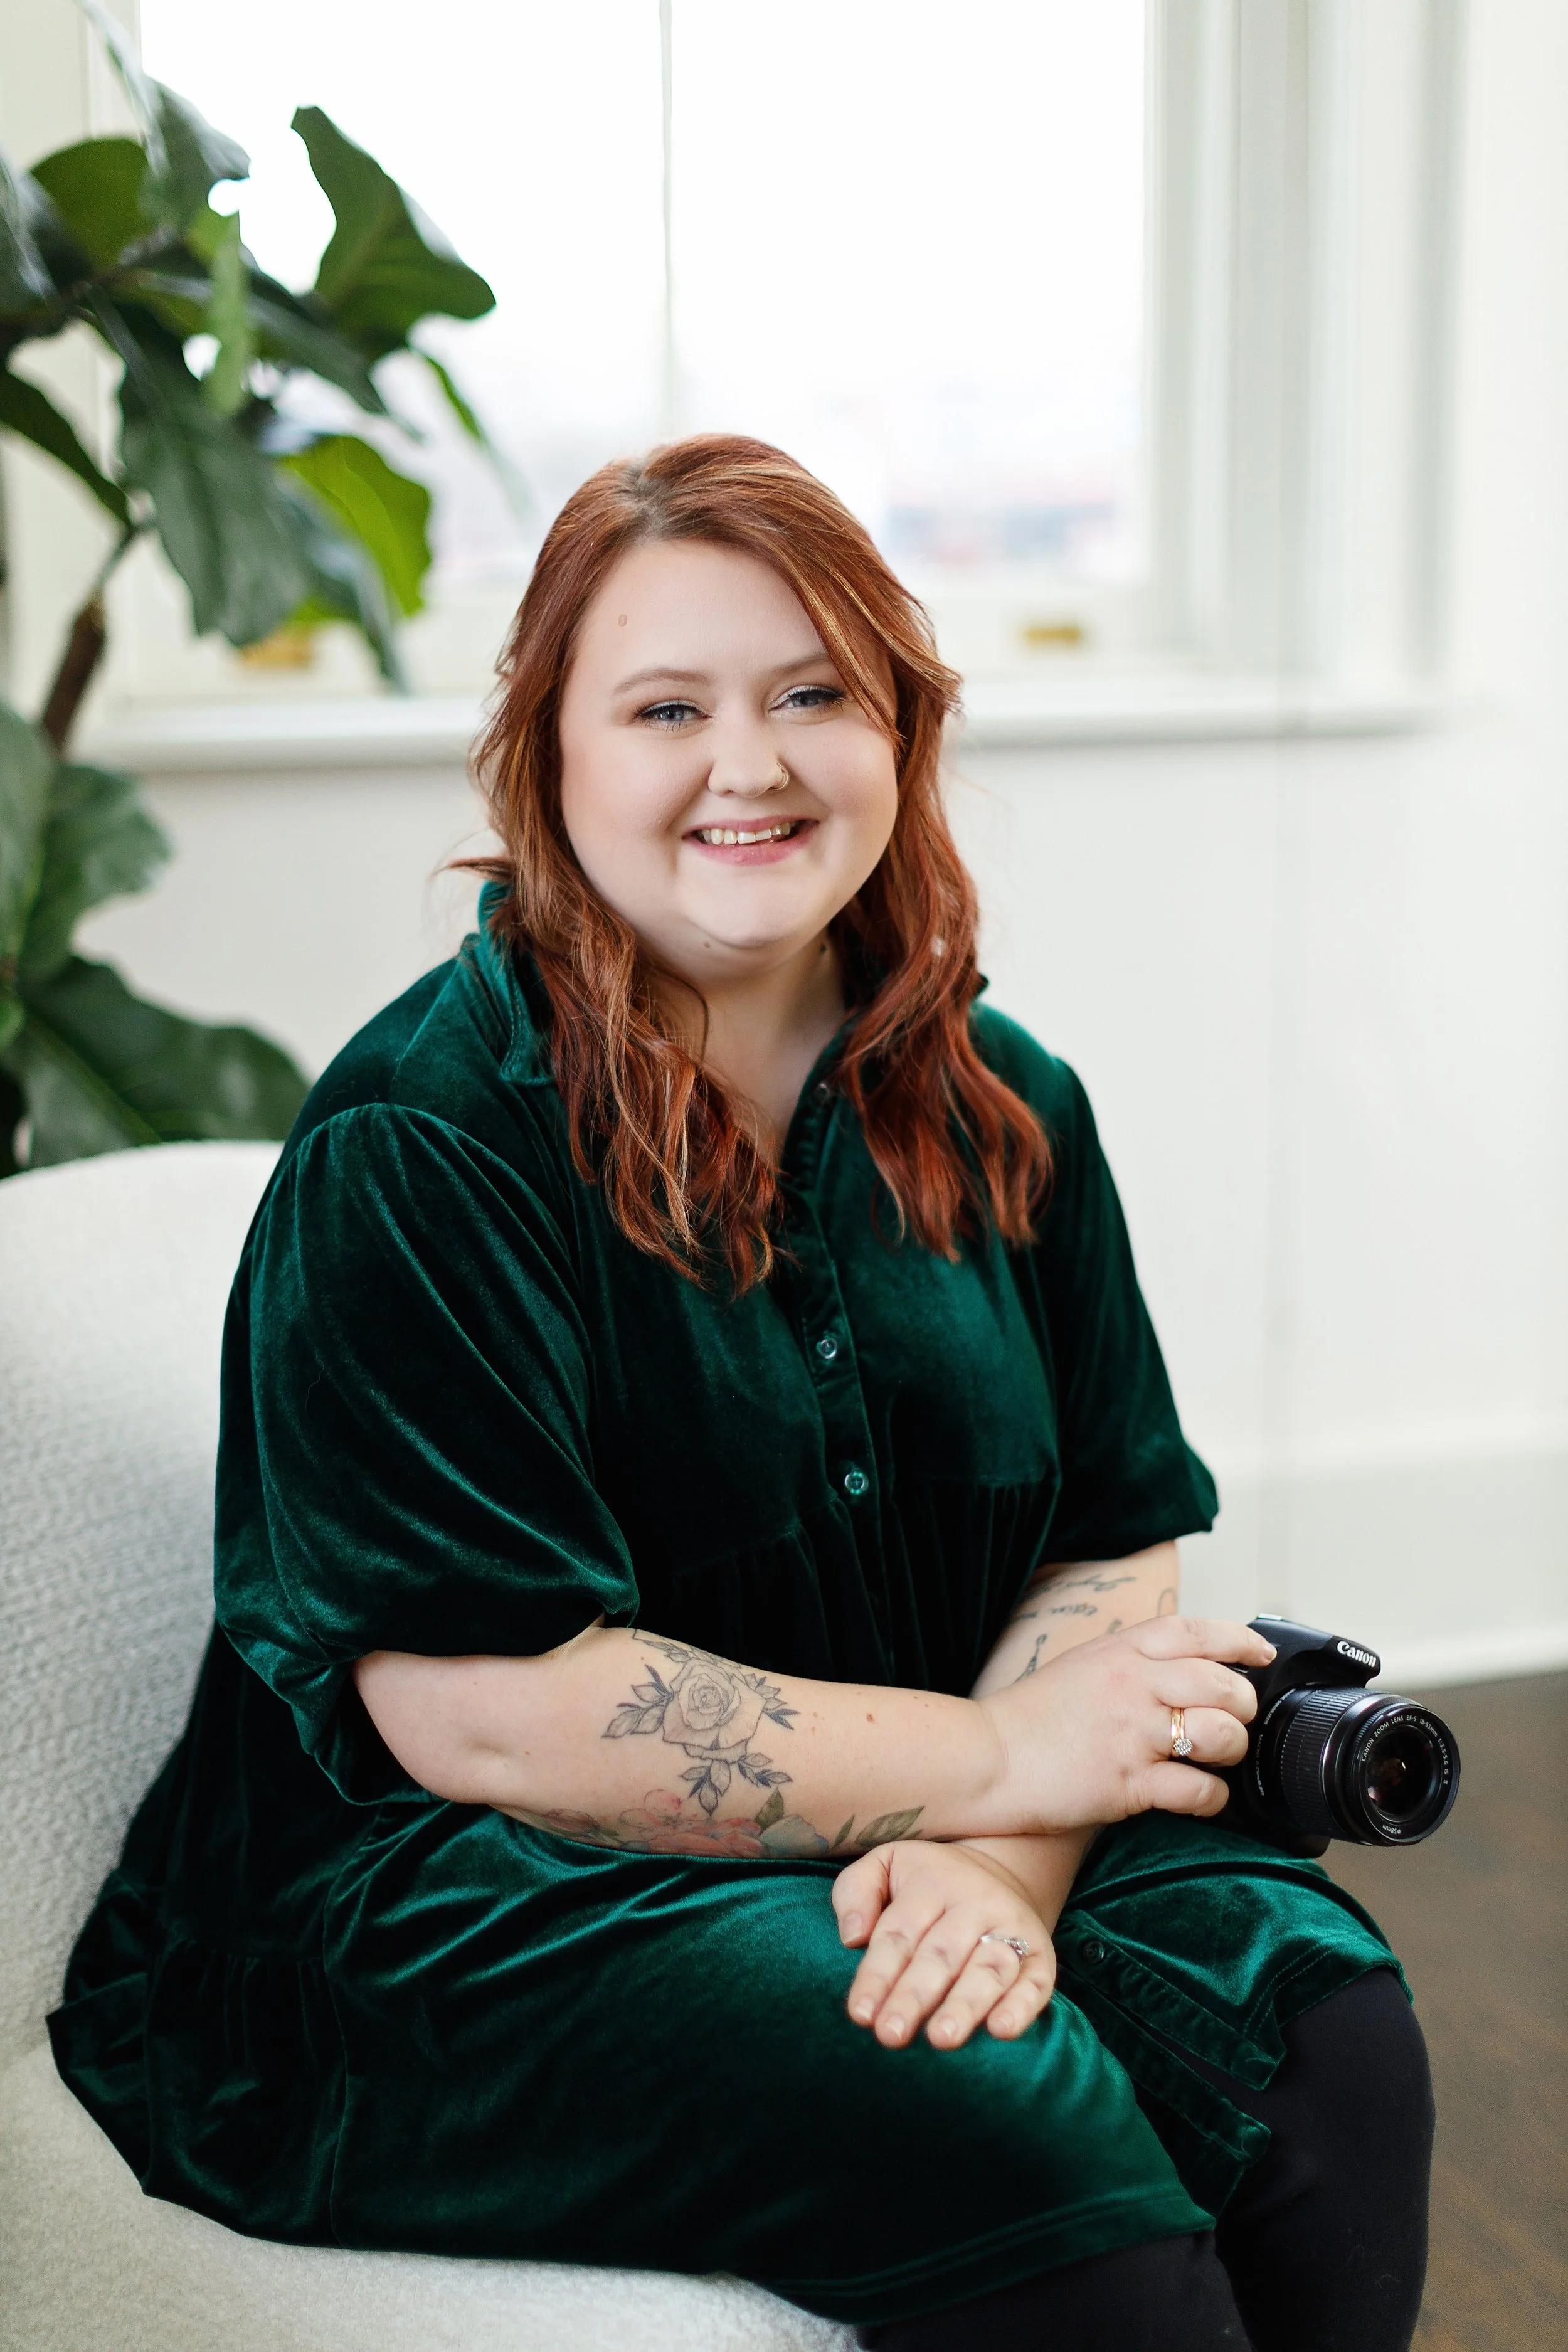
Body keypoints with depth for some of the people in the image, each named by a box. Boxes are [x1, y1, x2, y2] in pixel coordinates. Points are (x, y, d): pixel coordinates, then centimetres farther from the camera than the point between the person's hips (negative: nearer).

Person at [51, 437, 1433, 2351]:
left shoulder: (1001, 1111, 8)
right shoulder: (414, 1151, -13)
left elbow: (1109, 1551, 5)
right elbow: (477, 1707, -19)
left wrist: (1001, 1867, -16)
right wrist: (1000, 1762, -15)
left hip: (897, 1860, 6)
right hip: (436, 1914, -5)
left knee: (1316, 2026, -19)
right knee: (1012, 2132, -29)